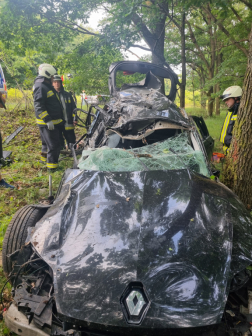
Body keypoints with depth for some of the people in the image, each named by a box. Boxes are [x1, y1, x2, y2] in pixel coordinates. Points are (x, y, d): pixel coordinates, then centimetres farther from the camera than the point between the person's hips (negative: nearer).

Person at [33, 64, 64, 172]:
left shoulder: (47, 86, 16)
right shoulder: (40, 87, -17)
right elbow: (38, 107, -24)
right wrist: (48, 120, -28)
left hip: (54, 121, 10)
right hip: (47, 123, -10)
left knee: (47, 142, 22)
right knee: (54, 145, -6)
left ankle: (44, 158, 38)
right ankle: (51, 166, 2)